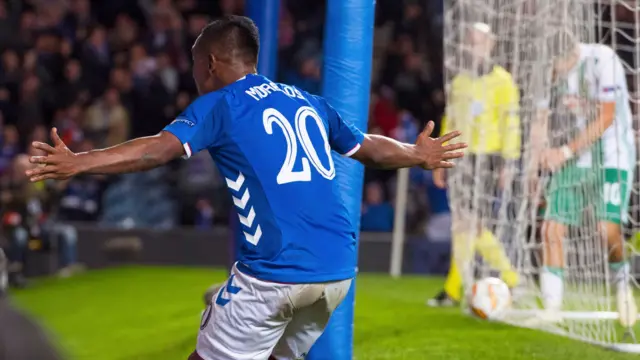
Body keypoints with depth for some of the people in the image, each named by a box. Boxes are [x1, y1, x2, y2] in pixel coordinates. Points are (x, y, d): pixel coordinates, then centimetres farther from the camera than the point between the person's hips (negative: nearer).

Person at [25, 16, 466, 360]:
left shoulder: (218, 105, 1)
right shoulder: (309, 102, 19)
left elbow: (160, 149, -15)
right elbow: (371, 148, 30)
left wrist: (77, 163, -22)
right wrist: (419, 155, 49)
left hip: (274, 273, -6)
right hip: (339, 272, 6)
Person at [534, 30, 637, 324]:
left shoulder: (602, 60, -15)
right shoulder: (550, 70, 2)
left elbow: (606, 118, -16)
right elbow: (543, 118, 9)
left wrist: (566, 151, -16)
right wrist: (540, 150, -12)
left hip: (610, 157, -5)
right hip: (570, 162, 5)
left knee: (608, 229, -19)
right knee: (552, 229, -6)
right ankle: (551, 308, 2)